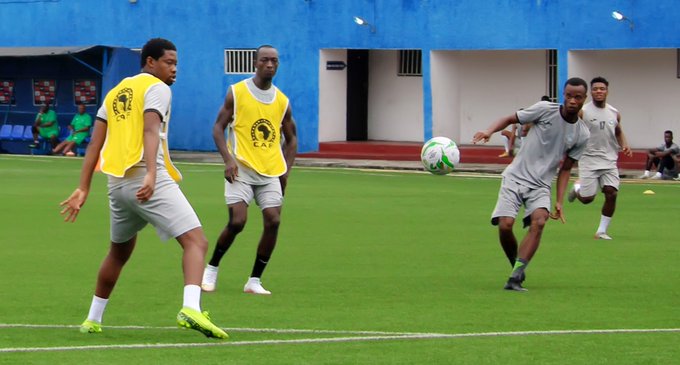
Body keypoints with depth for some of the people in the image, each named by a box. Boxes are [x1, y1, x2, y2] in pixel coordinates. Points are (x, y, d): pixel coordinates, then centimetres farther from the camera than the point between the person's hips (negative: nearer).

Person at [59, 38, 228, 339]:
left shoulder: (117, 92, 22)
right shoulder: (157, 88, 0)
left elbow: (95, 143, 17)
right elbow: (150, 130, -18)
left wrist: (83, 189, 15)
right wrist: (151, 174, -31)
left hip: (117, 182, 8)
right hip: (150, 182, -8)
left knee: (119, 252, 28)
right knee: (195, 241, -14)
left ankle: (93, 320, 36)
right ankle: (191, 308, -37)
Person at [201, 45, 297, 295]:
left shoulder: (282, 101, 9)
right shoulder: (236, 93, -1)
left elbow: (291, 138, 19)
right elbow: (218, 128, 1)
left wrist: (286, 171, 7)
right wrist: (228, 159, -13)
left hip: (271, 172, 4)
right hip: (241, 170, -4)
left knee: (273, 221, -11)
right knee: (237, 221, -15)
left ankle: (255, 281, 0)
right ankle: (211, 269, 9)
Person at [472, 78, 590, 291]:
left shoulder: (581, 135, 3)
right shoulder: (545, 110, -5)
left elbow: (565, 169, 10)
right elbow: (511, 119, 3)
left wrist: (559, 201, 1)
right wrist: (489, 131, -16)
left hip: (541, 186, 1)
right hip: (515, 177, -1)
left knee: (539, 221, -27)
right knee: (505, 225, -18)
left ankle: (516, 277, -32)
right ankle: (517, 268, 10)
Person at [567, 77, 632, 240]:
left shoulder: (614, 113, 9)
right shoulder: (582, 112, -6)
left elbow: (619, 132, 23)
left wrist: (624, 146, 6)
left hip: (609, 160, 4)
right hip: (589, 160, -4)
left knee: (611, 194, -9)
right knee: (587, 198, -5)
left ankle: (602, 231, 4)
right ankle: (577, 188, 32)